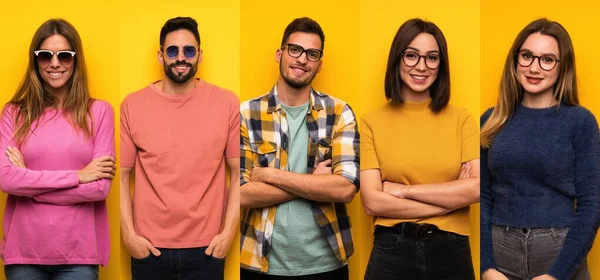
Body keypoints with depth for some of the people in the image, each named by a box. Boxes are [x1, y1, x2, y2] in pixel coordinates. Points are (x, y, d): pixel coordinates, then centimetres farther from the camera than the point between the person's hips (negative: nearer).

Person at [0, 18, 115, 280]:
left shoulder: (99, 111, -1)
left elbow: (101, 187, -8)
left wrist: (29, 181, -9)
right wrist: (77, 176, -12)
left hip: (79, 252, -1)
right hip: (24, 250, 1)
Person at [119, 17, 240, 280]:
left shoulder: (227, 103, -3)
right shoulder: (132, 105, -2)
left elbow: (238, 172, 0)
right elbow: (121, 175, 1)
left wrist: (229, 231, -6)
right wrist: (128, 233, -5)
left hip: (207, 247, 0)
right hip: (149, 247, 0)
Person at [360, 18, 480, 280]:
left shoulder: (461, 119, 3)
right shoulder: (372, 122, -2)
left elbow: (477, 188, -9)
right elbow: (372, 202, -10)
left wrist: (403, 190, -10)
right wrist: (454, 197, -9)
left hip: (451, 250, 2)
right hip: (392, 251, -1)